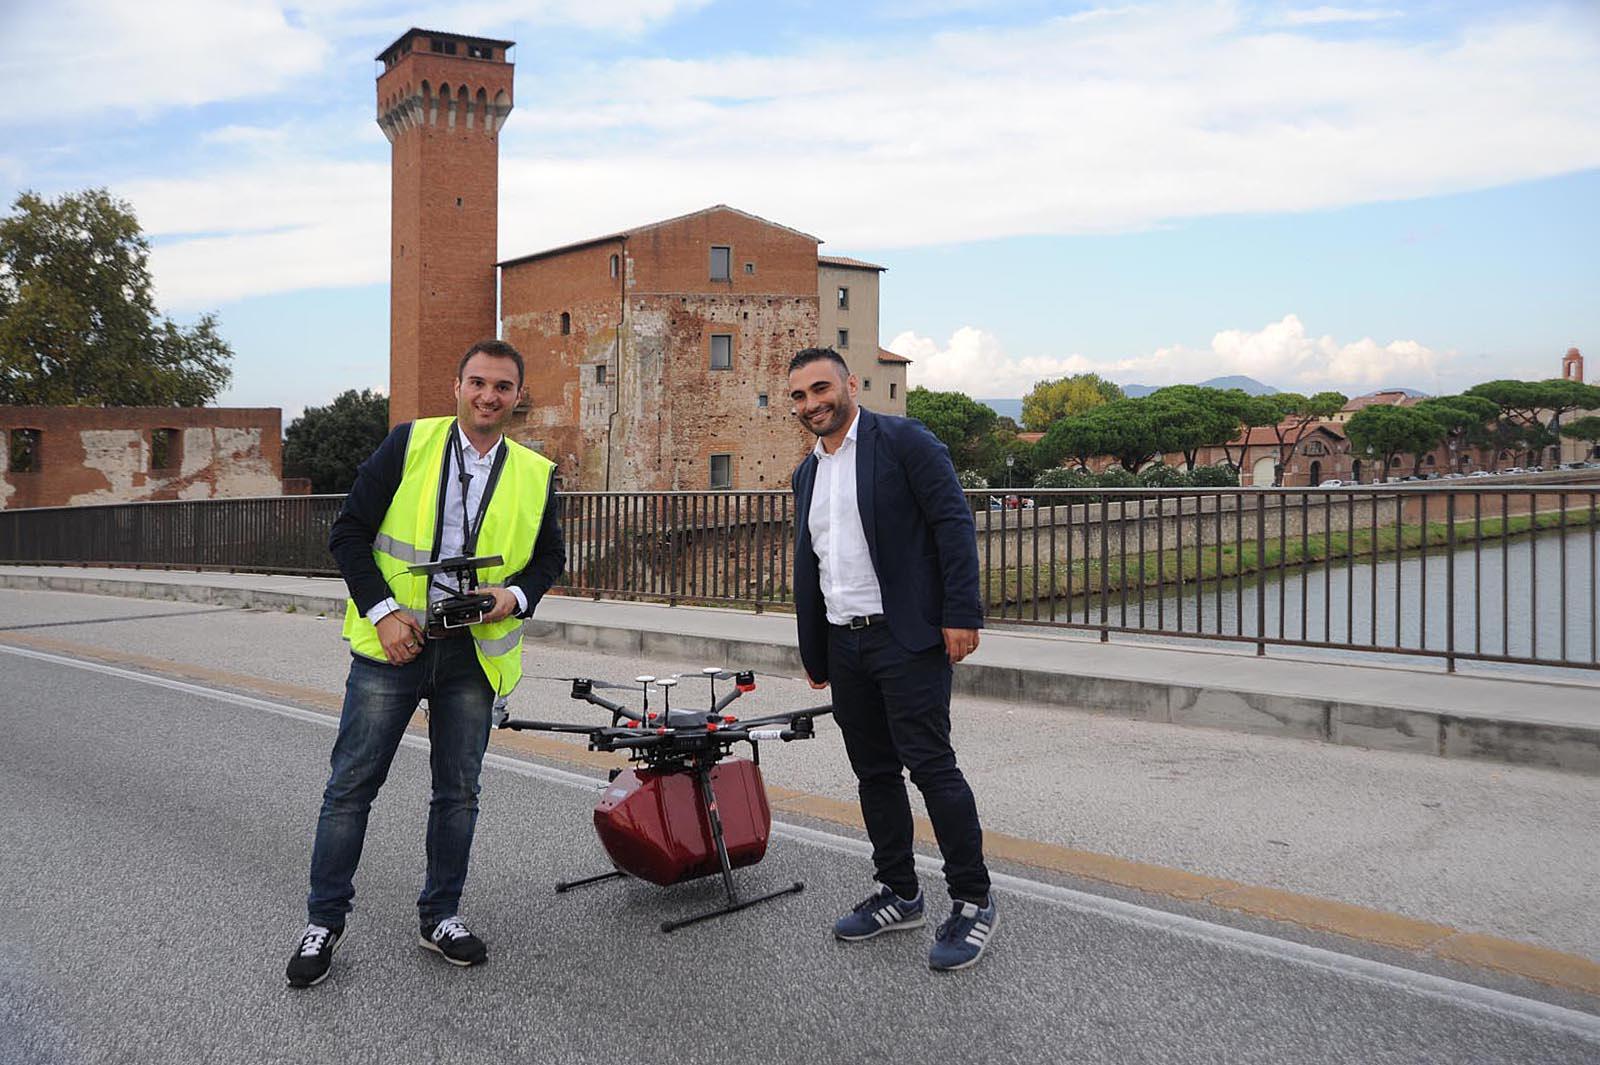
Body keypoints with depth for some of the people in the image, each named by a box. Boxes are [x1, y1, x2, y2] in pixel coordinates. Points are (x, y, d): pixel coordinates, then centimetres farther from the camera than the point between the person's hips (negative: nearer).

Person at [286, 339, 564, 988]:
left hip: (473, 652, 2)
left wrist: (517, 595, -8)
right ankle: (324, 921, 19)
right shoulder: (409, 444, -3)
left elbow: (550, 557, 14)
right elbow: (349, 532, -3)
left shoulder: (536, 475, 4)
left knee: (458, 793, 11)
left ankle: (441, 916, 28)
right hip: (392, 642, -2)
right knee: (351, 786, 4)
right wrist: (383, 612, -12)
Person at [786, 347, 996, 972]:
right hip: (843, 645, 7)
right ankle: (899, 895, 24)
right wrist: (812, 652, 22)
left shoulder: (904, 441, -5)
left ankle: (972, 902, 6)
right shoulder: (808, 473, 17)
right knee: (875, 774, 12)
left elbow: (954, 523, -11)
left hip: (906, 639, -7)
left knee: (931, 765, -7)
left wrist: (961, 614, -18)